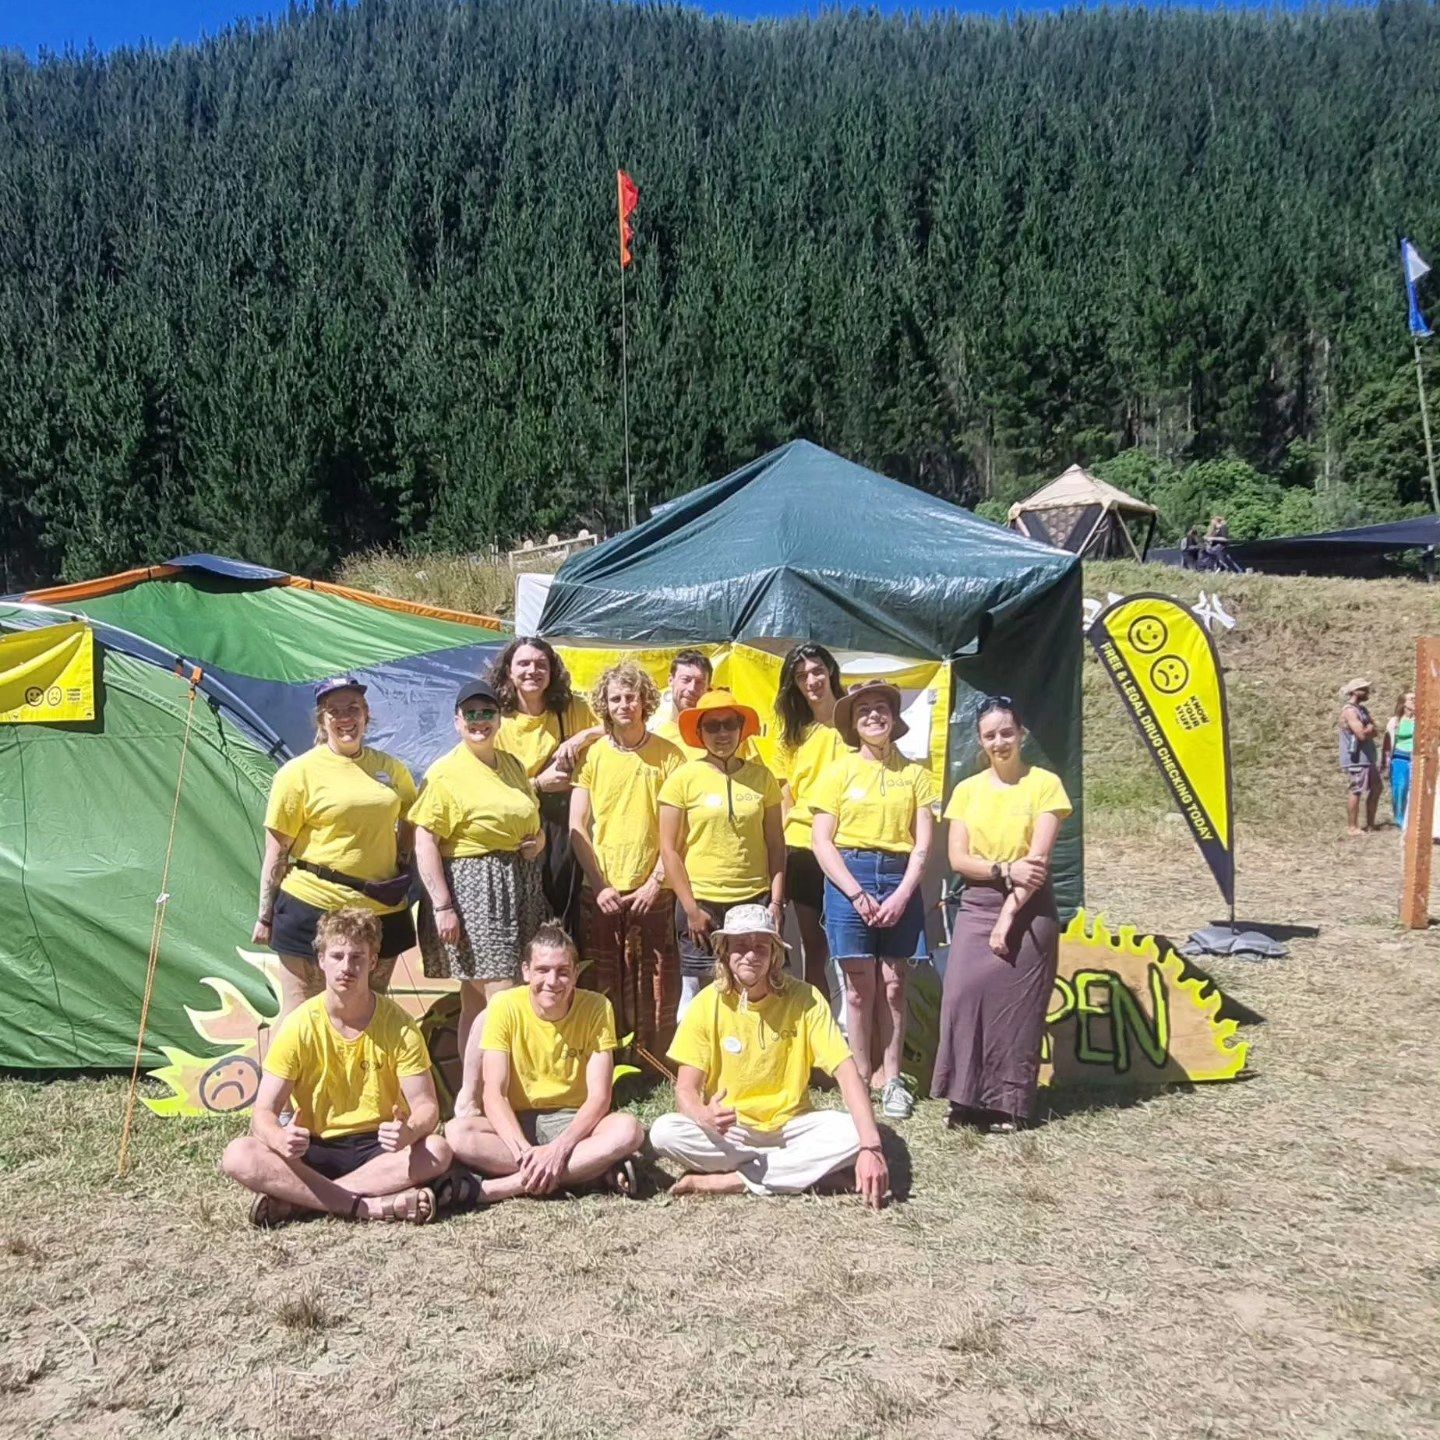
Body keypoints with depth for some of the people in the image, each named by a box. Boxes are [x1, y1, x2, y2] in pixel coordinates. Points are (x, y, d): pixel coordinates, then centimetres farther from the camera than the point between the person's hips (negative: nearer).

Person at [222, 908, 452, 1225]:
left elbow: (425, 1106, -8)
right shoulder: (300, 1025, -7)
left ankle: (295, 1200, -27)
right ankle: (371, 1205, -32)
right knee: (238, 1156, -27)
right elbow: (264, 1112, -9)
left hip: (378, 1149, 0)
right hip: (313, 1152, 0)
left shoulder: (398, 1026, -7)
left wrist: (409, 1132, -33)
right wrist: (280, 1139, -34)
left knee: (437, 1151, -31)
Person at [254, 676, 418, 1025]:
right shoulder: (299, 771, -5)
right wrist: (265, 915, -3)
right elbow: (276, 850, -4)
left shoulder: (390, 768, 7)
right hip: (314, 906, -4)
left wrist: (402, 863, 7)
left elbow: (410, 823, 23)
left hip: (382, 909, 4)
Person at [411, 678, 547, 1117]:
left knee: (478, 999, 13)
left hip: (518, 890, 7)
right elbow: (424, 841, -12)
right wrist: (441, 904, -18)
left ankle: (475, 1091, 19)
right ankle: (467, 1098, -1)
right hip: (472, 888, -7)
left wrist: (537, 841, 2)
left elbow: (532, 823, 26)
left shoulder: (512, 765, 14)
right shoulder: (445, 772, -8)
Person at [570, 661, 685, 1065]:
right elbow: (577, 827, 5)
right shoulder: (591, 755, 6)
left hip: (652, 893, -1)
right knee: (599, 989, 3)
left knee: (656, 990, 0)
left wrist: (657, 882, -7)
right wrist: (600, 886, -4)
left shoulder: (668, 755, 3)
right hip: (600, 894, 1)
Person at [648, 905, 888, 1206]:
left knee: (852, 1133, -27)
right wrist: (704, 1116, -37)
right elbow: (686, 1090, -11)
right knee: (663, 1132, -28)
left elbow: (846, 1072, -19)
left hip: (789, 1126, 0)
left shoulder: (804, 999, -13)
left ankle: (732, 1180, -21)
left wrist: (871, 1147, -34)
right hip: (727, 1131, 0)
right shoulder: (708, 1003, -11)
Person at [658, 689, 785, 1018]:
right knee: (697, 991, 1)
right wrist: (690, 909, -6)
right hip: (702, 903, -2)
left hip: (755, 901, 2)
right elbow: (668, 849, -2)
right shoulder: (684, 777, -1)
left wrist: (776, 901, 3)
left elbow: (776, 844, 10)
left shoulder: (761, 777, 6)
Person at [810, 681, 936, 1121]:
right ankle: (861, 1079, 10)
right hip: (848, 876, -1)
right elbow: (822, 842, -2)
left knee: (893, 984, 3)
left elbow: (923, 844, 4)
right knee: (860, 985, 0)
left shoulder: (915, 773, 8)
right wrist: (857, 894, -11)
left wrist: (902, 895, -9)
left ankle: (891, 1080, 11)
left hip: (900, 880, 1)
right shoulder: (839, 772, 3)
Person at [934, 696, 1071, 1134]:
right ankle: (967, 1097, 2)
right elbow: (958, 859, 2)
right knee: (964, 993, -9)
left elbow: (1038, 860, -8)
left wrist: (1008, 915, -12)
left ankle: (1008, 1103, 9)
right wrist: (1005, 871, -15)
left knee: (1016, 1005, -3)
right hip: (976, 907, 3)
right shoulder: (967, 790, 9)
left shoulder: (1044, 784, -1)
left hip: (1029, 909, -3)